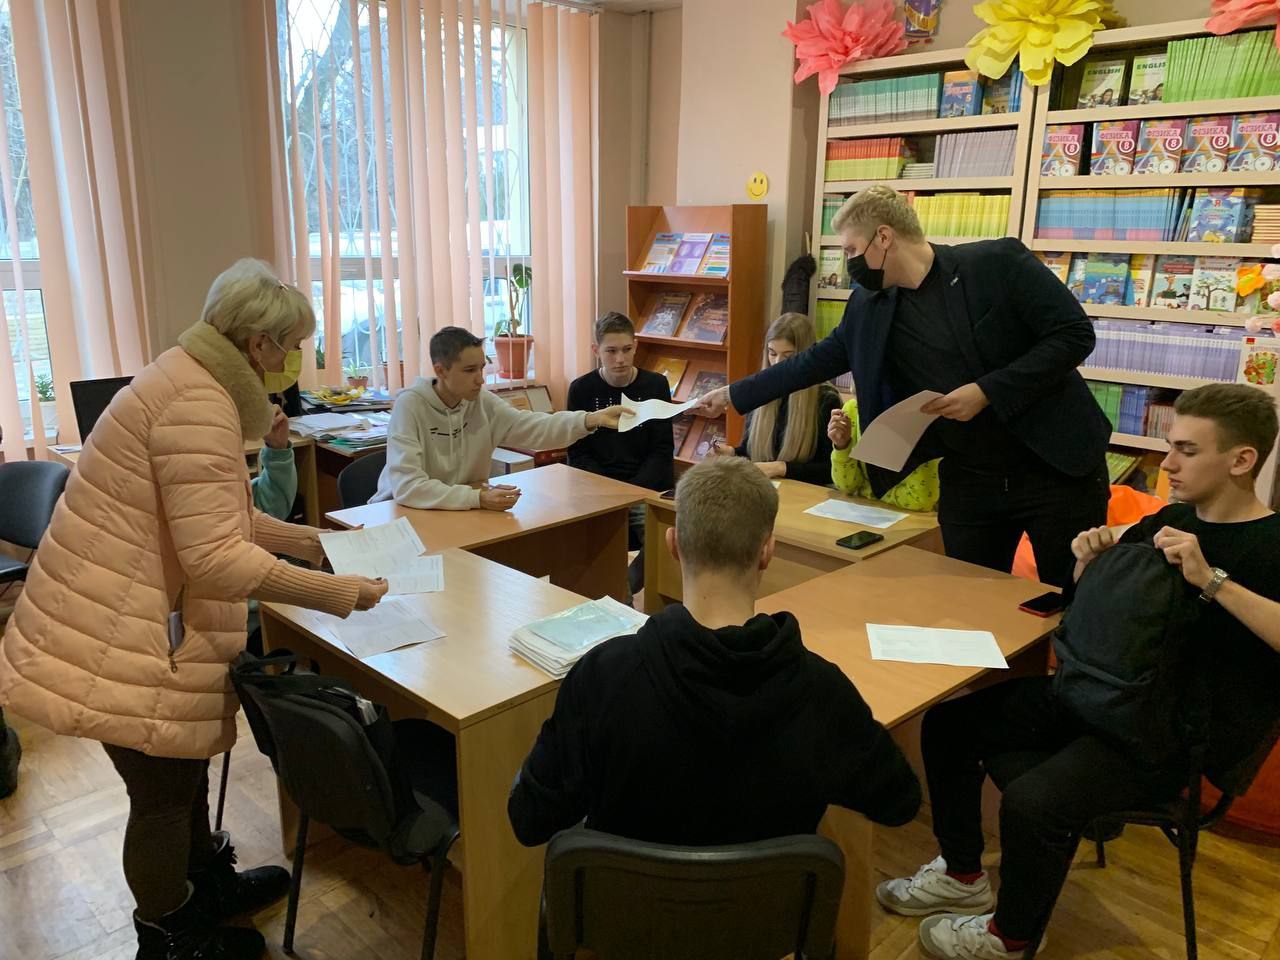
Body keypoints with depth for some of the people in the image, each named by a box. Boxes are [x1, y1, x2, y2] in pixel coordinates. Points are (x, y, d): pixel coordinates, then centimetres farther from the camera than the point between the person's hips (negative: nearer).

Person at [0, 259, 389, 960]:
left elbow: (209, 512, 18)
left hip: (149, 619, 10)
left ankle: (209, 884, 45)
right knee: (163, 790, 8)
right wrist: (341, 593, -26)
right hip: (121, 639, -10)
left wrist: (298, 538, 17)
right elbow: (215, 556, -30)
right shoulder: (199, 403, -24)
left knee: (184, 763, 24)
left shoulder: (196, 380, 9)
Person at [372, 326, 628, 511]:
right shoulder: (410, 405, -21)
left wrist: (591, 420, -30)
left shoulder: (483, 402, -4)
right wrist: (476, 498, -38)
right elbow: (406, 487, -30)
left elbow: (536, 428, -13)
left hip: (462, 511, 5)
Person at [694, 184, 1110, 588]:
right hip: (967, 481, 4)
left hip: (1055, 468, -4)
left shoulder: (999, 263, -13)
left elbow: (1075, 334, -13)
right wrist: (732, 395, 13)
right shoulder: (870, 308, 2)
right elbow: (816, 361, 12)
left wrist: (987, 392, -20)